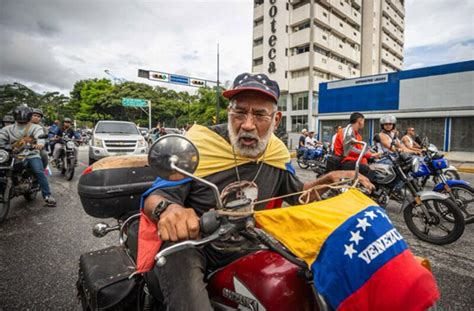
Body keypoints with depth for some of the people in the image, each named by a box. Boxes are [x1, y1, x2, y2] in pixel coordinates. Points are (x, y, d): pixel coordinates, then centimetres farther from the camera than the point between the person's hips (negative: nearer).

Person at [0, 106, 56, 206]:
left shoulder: (35, 127, 5)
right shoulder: (8, 129, 17)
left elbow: (40, 136, -16)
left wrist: (40, 143, -39)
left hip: (31, 154, -3)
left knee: (39, 172, -22)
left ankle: (47, 195, -20)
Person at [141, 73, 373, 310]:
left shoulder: (277, 153, -3)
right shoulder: (198, 143, -17)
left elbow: (296, 194, 13)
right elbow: (154, 196, -16)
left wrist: (328, 179, -5)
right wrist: (166, 208, -41)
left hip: (240, 248, 4)